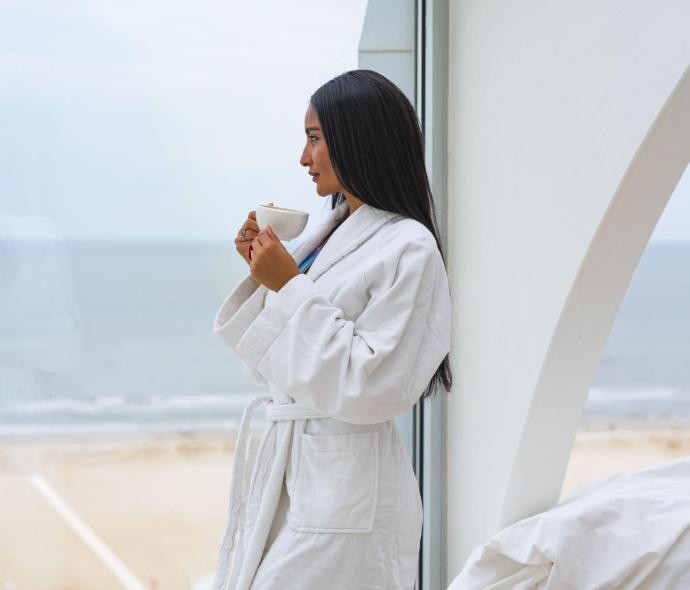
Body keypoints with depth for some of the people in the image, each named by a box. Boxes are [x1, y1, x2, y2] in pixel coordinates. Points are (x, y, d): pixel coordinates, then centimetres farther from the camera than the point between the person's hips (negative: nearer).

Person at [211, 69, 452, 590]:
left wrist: (291, 286, -16)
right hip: (282, 470, 8)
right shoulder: (332, 234, 12)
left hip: (342, 490, -8)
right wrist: (262, 273, 3)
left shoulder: (407, 249, -13)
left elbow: (370, 388, -19)